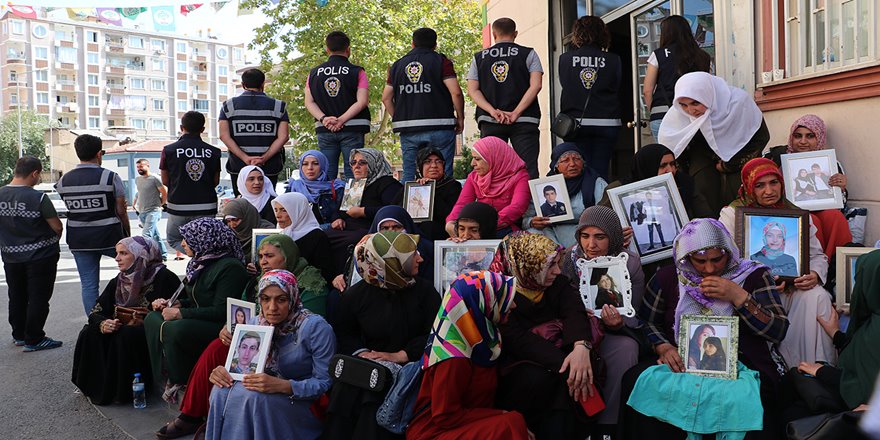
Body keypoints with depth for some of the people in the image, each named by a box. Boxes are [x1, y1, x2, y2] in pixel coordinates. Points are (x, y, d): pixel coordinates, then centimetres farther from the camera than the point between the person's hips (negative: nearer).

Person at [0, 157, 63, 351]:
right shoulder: (38, 198, -20)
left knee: (16, 297, 18)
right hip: (40, 255, -6)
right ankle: (33, 339, 8)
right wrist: (53, 240, 6)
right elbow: (58, 227, -15)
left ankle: (19, 335, 30)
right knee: (38, 298, 4)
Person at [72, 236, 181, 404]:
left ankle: (123, 390, -16)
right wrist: (102, 324, -15)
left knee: (124, 335, -32)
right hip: (121, 330, 6)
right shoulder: (117, 282, 10)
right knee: (89, 334, -15)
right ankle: (96, 386, -5)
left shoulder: (164, 278, -11)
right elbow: (95, 313, 7)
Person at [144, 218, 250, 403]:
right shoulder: (202, 262, 12)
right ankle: (170, 377, -6)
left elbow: (221, 311, -22)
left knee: (174, 329, -29)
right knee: (152, 318, -1)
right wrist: (175, 304, 5)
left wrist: (180, 313, -20)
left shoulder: (230, 267, -17)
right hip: (198, 322, 10)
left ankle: (182, 385, -11)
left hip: (221, 328, -10)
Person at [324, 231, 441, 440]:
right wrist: (361, 352, -8)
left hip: (406, 368, -2)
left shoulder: (424, 291, 1)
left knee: (374, 407, -25)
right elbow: (344, 331, 11)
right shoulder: (356, 294, 4)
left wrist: (399, 356, -14)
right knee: (343, 398, -19)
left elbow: (434, 334, -5)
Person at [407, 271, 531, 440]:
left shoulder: (480, 337, 3)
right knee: (512, 424, -25)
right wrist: (501, 415, -13)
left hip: (470, 424, 8)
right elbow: (446, 417, -17)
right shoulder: (455, 357, -22)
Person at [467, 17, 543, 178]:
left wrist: (493, 111, -8)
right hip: (524, 122, -2)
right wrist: (516, 113, -10)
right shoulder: (528, 54, 6)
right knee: (528, 170, -4)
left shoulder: (478, 57, 12)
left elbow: (472, 90, 2)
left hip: (489, 122, 2)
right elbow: (536, 85, -6)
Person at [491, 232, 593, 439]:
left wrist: (581, 346, -36)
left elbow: (574, 313, -13)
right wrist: (563, 363, -35)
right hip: (515, 363, -4)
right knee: (538, 378, -33)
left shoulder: (558, 283, 5)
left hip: (556, 356, 4)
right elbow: (517, 339, -23)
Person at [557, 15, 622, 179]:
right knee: (600, 172, 2)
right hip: (607, 123, 0)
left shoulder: (565, 58, -1)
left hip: (576, 122, 0)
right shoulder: (613, 60, -1)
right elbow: (616, 87, 9)